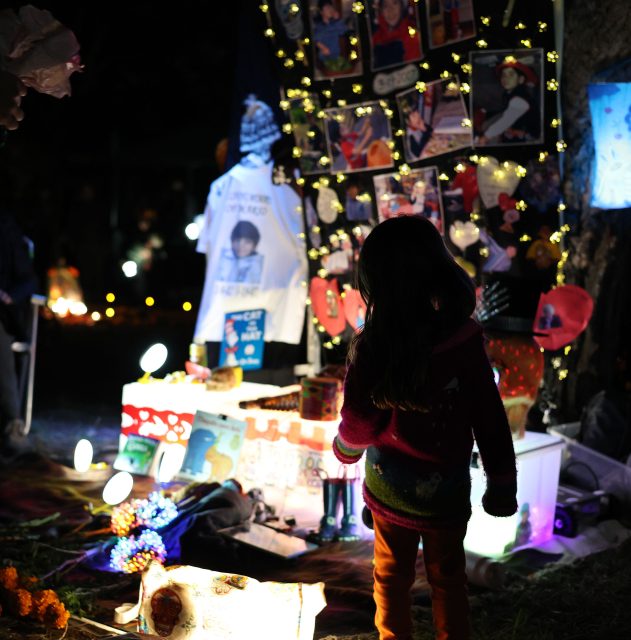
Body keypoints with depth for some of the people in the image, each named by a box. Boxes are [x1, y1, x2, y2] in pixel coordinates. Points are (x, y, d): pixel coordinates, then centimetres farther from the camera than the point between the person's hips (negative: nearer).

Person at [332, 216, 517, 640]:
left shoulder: (371, 349, -22)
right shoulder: (465, 340, -21)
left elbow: (359, 426, -13)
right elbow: (490, 419, -13)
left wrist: (344, 448, 11)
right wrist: (502, 483, 0)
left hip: (389, 489, 1)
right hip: (445, 492, 0)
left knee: (392, 576, 21)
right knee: (448, 578, 20)